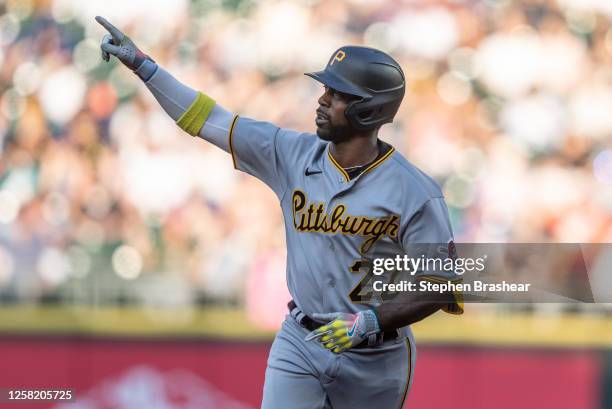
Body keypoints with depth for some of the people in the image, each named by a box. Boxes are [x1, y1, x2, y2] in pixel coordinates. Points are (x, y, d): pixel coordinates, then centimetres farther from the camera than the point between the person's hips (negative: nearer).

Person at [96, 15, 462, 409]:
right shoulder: (292, 154, -2)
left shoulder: (415, 192, -14)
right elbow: (208, 119, 0)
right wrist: (141, 63, -4)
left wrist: (368, 323, -24)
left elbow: (440, 287, -13)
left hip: (375, 358, -3)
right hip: (299, 344, 3)